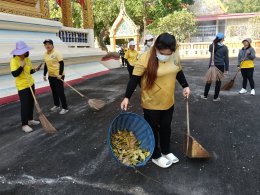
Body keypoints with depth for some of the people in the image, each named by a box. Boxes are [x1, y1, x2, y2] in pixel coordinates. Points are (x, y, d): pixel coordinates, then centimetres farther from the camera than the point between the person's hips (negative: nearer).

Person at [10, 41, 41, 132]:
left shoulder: (27, 59, 4)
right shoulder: (14, 61, -15)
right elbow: (14, 74, -22)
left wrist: (35, 70, -5)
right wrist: (21, 66, -26)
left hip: (31, 84, 7)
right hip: (22, 86, -7)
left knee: (31, 103, 15)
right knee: (24, 105, -3)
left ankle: (30, 119, 30)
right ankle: (24, 124, 7)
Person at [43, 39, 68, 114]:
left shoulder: (56, 53, -14)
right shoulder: (45, 54, 8)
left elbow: (62, 63, -16)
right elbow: (46, 65, 16)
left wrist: (60, 74, -23)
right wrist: (44, 74, 14)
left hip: (58, 76, -7)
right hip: (51, 76, 7)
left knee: (60, 92, -4)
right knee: (54, 91, 17)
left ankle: (65, 108, 6)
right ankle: (56, 105, 33)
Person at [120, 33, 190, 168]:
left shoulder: (175, 56, -5)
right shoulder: (146, 58, -22)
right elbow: (134, 79, -18)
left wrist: (185, 86, 13)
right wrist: (127, 97, -19)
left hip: (168, 102, 6)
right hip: (151, 103, -5)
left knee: (166, 128, 21)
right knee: (153, 130, 12)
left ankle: (166, 152, 42)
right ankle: (156, 156, 33)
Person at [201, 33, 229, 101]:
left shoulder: (212, 46, -1)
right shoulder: (225, 48, -6)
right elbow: (226, 59, -3)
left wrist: (214, 42, 17)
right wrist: (226, 69, 3)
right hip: (220, 66, -2)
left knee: (209, 80, 13)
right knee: (218, 81, 7)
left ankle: (205, 95, 17)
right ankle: (215, 97, 12)